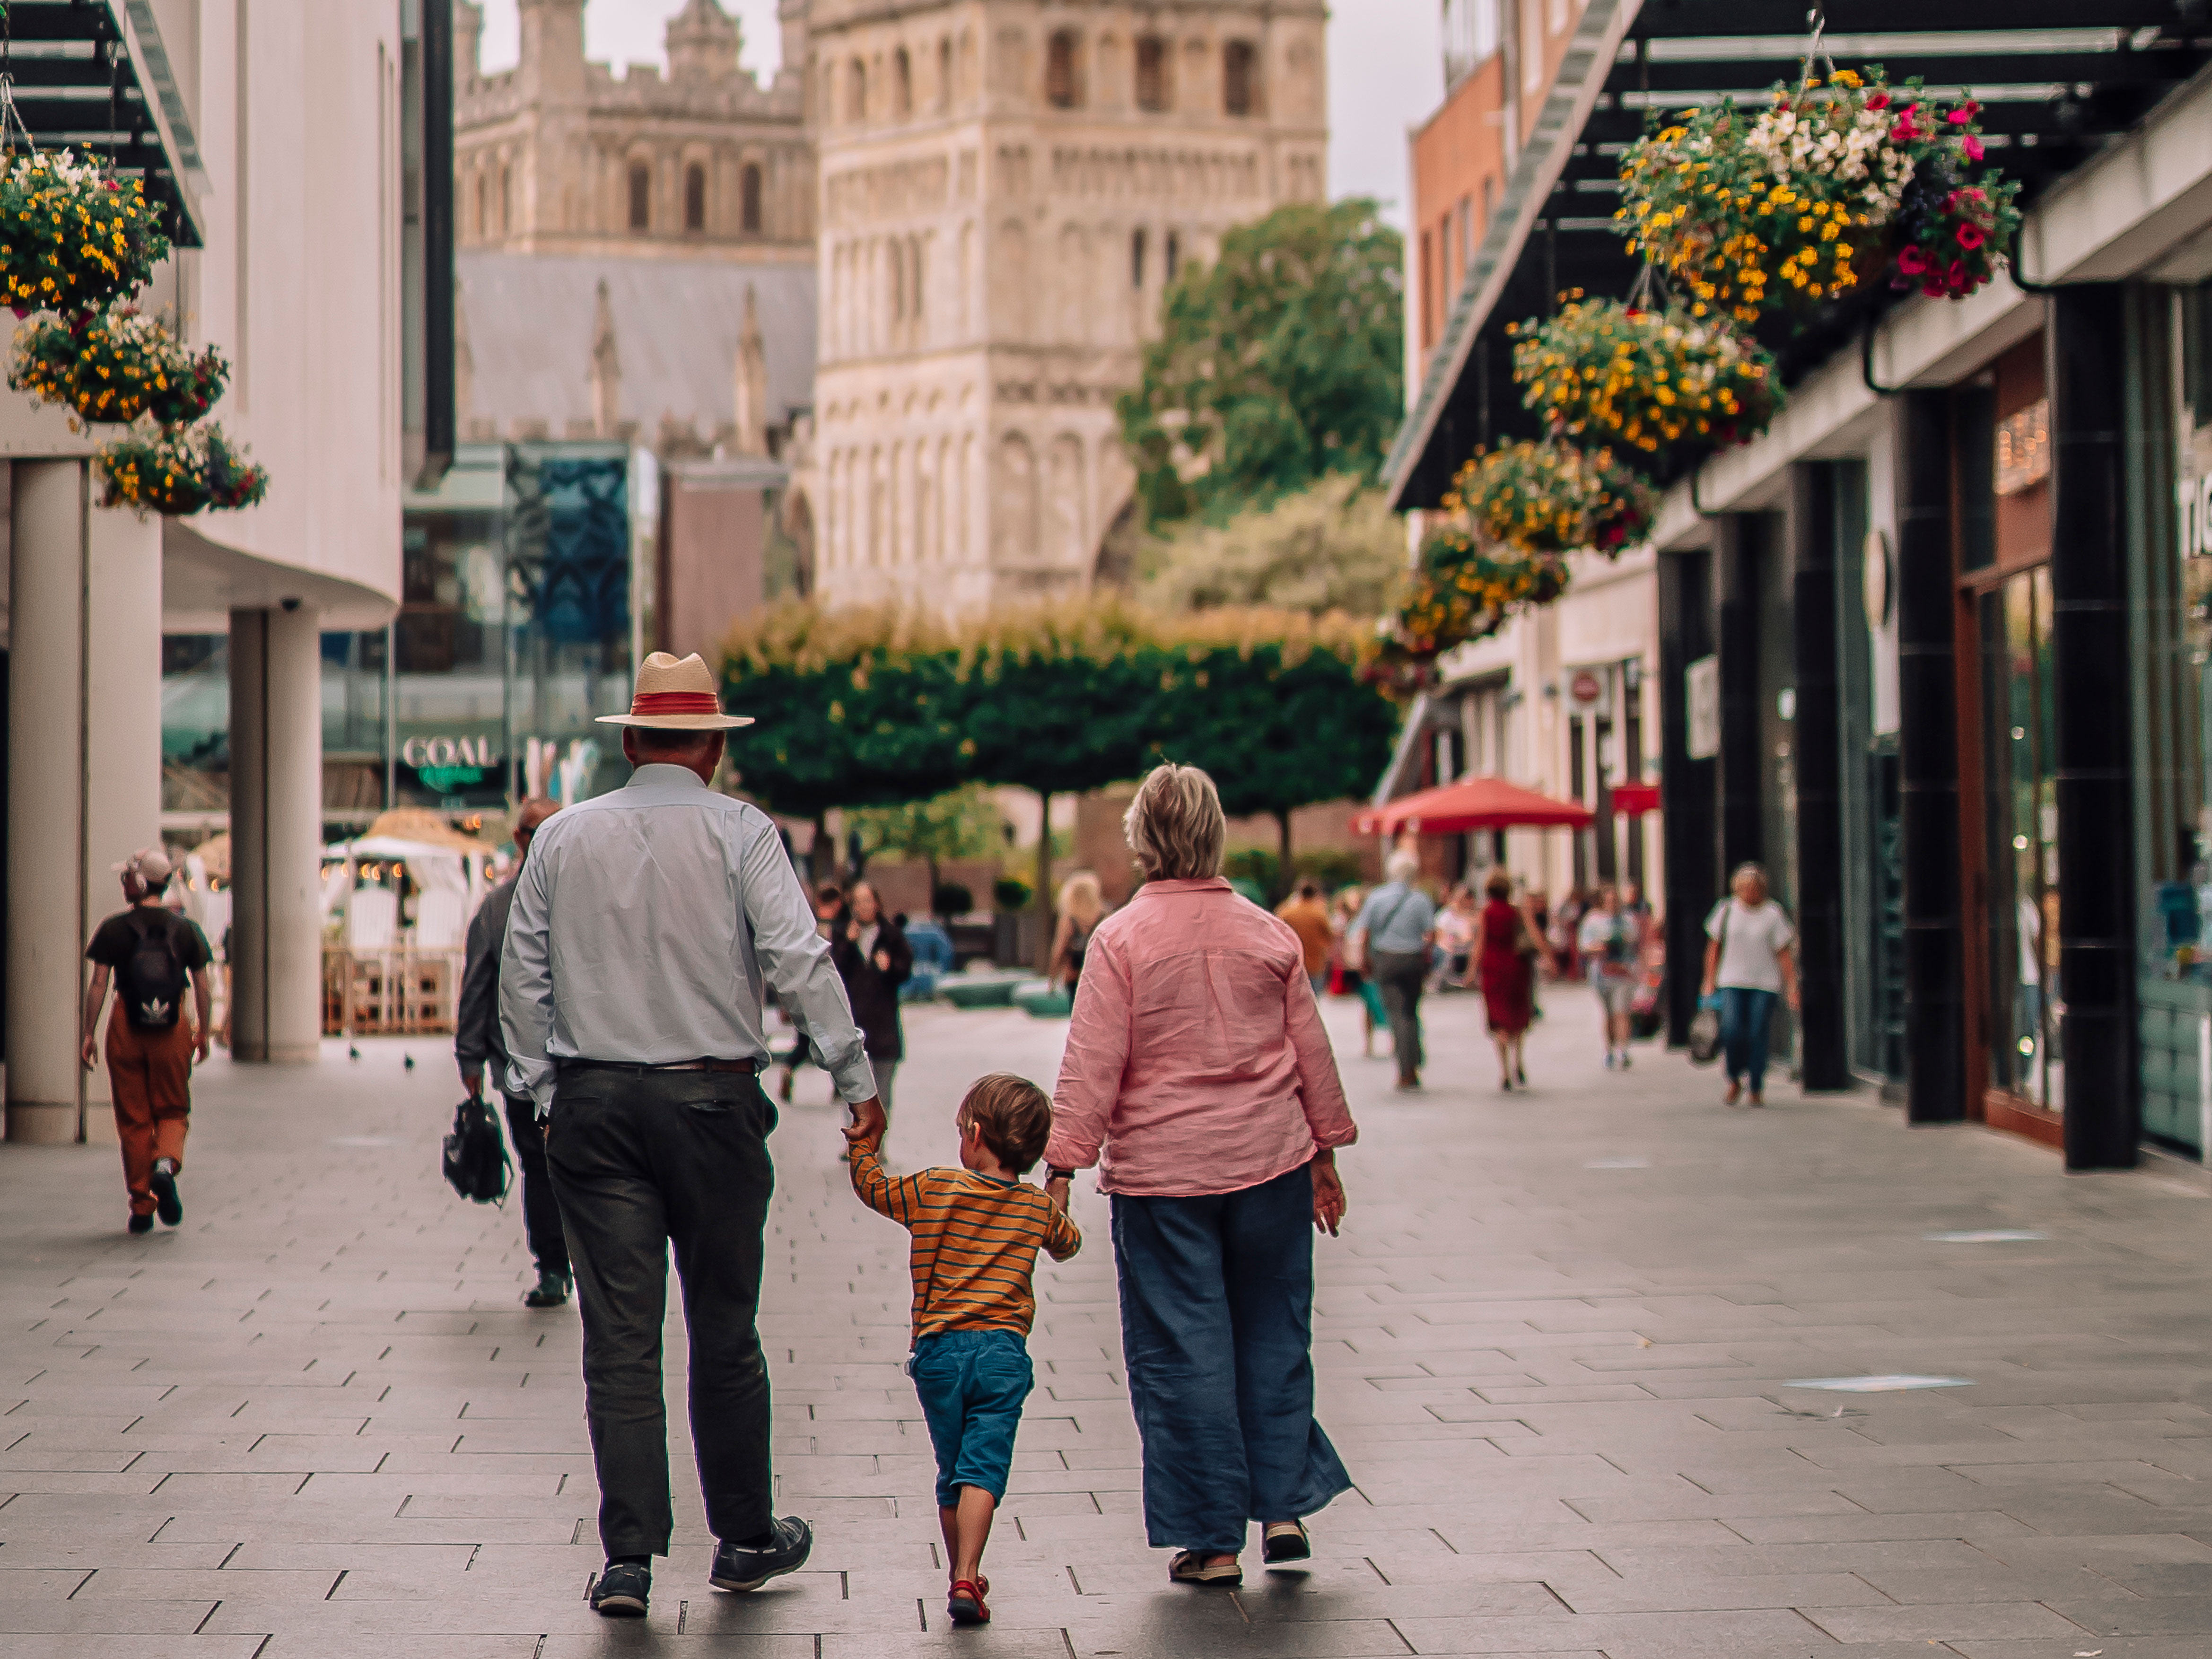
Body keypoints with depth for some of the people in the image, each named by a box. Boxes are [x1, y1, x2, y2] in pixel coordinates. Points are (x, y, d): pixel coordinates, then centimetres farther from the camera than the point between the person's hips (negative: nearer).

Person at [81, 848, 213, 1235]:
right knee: (173, 1111, 12)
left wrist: (89, 1034, -1)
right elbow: (203, 988, 3)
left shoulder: (114, 929, -2)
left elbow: (98, 984, -5)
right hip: (173, 1029, 1)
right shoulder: (185, 929, 2)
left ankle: (142, 1207, 8)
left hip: (126, 1028, -1)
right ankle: (166, 1164, -20)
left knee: (133, 1119, 8)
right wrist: (204, 1033, 13)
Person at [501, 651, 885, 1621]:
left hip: (592, 1104, 2)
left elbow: (523, 976, 7)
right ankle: (745, 1540, 21)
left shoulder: (563, 837, 6)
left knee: (619, 1340, 2)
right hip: (712, 1099, -2)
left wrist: (543, 1091, 14)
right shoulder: (739, 833, -3)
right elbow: (799, 960, -10)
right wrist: (856, 1080, -7)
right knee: (724, 1332, 10)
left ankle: (628, 1559, -2)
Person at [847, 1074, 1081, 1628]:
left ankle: (962, 1574, 24)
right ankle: (966, 1580, -21)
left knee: (952, 1472, 14)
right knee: (984, 1467, -7)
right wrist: (1060, 1200, 49)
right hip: (1004, 1352, 0)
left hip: (939, 1350, 0)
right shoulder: (1040, 1209, 8)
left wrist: (863, 1143, 34)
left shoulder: (931, 1190, 0)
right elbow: (1067, 1244, 30)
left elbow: (870, 1185, 15)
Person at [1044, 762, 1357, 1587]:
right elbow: (1312, 1055, 10)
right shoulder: (1270, 935, 4)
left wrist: (1061, 1170, -7)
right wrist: (1324, 1156, 21)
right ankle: (1284, 1506, 13)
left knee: (1182, 1350, 3)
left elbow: (1092, 1065, -10)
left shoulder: (1121, 938, -7)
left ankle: (1212, 1540, 6)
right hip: (1269, 1163, 3)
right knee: (1272, 1334, 15)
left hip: (1161, 1172, -3)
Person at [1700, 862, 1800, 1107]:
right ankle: (1735, 1081, 8)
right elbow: (1714, 947, 12)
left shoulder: (1773, 914, -2)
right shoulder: (1727, 910, 3)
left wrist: (1792, 987, -6)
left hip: (1765, 985, -1)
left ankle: (1757, 1090, 9)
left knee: (1757, 1036, -5)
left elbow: (1784, 954, 0)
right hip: (1733, 983, 1)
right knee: (1731, 1031, -15)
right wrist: (1710, 981, 8)